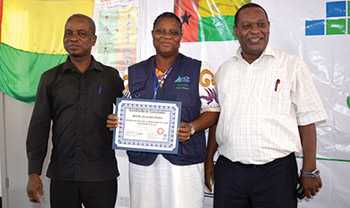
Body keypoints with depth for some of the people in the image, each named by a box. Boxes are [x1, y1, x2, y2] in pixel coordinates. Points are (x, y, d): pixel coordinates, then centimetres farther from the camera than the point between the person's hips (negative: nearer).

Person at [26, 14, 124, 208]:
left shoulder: (111, 76, 3)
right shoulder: (50, 78, 5)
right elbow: (39, 127, 3)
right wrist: (34, 173, -2)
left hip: (102, 175, -1)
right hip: (62, 176, 1)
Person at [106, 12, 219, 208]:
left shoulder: (199, 70, 0)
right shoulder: (134, 73, 10)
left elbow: (212, 110, -1)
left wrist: (192, 128, -18)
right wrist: (116, 121, -6)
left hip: (184, 160, -2)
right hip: (142, 160, 3)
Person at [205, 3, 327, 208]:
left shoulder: (292, 65, -3)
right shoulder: (224, 70, 9)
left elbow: (307, 121, -3)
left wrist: (309, 171, -4)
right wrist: (209, 160, 11)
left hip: (276, 170, -3)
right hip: (228, 170, 3)